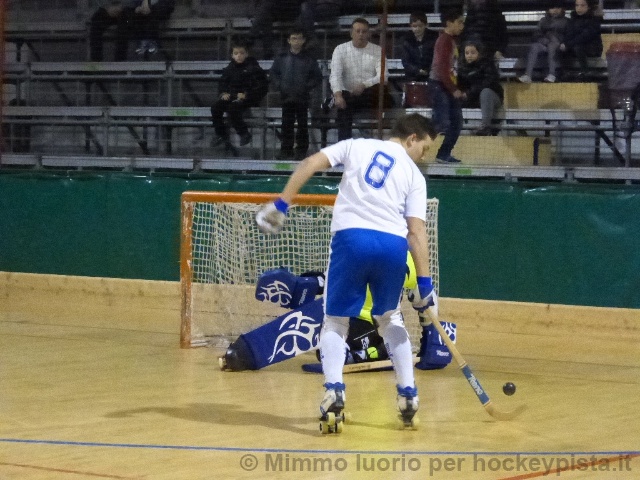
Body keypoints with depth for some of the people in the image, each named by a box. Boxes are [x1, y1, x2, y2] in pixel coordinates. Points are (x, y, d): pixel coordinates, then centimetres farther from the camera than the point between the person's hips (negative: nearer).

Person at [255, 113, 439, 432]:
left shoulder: (357, 146, 19)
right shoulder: (414, 175, 16)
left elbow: (310, 164, 5)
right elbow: (416, 232, 7)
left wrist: (280, 205, 5)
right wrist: (425, 285, 5)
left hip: (351, 237, -1)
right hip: (394, 245, 1)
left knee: (335, 322, 9)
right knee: (391, 319, 25)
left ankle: (333, 391, -14)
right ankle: (408, 395, 20)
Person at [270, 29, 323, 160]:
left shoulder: (309, 60, 2)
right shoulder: (281, 58, 7)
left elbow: (317, 77, 3)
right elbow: (274, 74, 11)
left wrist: (306, 87, -9)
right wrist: (280, 85, -4)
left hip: (302, 97, -2)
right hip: (286, 97, 2)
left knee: (302, 124, 2)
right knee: (286, 124, 4)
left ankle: (301, 150, 7)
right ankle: (286, 149, 10)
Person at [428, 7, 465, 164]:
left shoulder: (452, 40, 16)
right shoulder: (444, 40, -13)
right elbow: (442, 69, -20)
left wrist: (457, 89, 9)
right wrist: (454, 90, -18)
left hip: (449, 87, 10)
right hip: (440, 86, -10)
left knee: (456, 123, 9)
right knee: (443, 123, -14)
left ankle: (444, 154, 14)